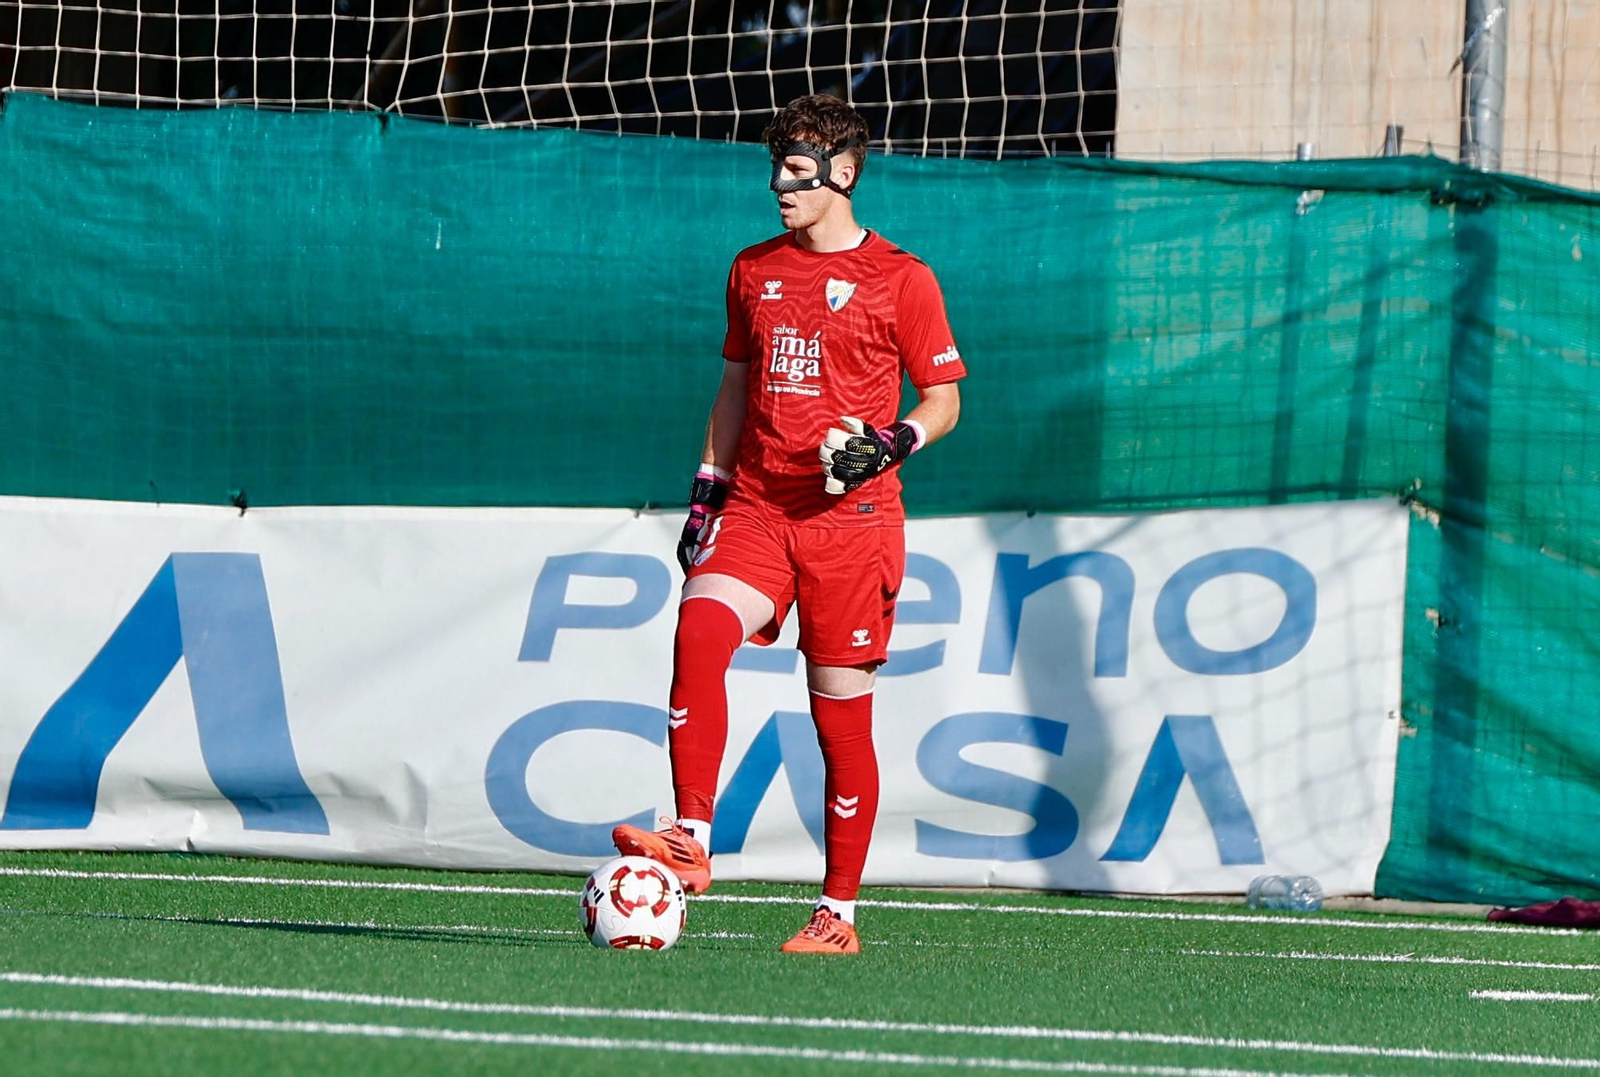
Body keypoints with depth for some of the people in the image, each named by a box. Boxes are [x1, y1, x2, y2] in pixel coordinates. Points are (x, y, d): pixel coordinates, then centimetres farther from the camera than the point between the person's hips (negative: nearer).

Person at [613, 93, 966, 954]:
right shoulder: (754, 270, 15)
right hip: (755, 510, 4)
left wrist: (889, 444, -15)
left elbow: (943, 399, 3)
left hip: (850, 519, -4)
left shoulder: (899, 278, 0)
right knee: (700, 629, -24)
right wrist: (706, 488, 15)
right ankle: (691, 842, -28)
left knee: (841, 715, -1)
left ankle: (838, 913, 8)